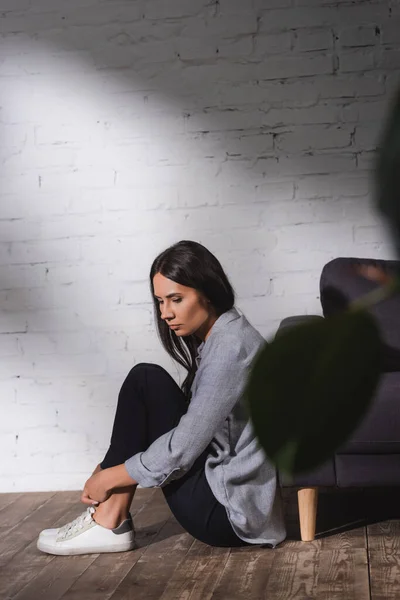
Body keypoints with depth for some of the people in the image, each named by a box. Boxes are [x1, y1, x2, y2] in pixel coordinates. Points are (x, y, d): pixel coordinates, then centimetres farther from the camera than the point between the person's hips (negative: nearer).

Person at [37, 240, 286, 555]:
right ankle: (111, 516, 8)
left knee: (146, 382, -12)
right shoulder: (214, 339, 11)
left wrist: (108, 478, -9)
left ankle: (109, 523, -6)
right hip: (225, 487, 10)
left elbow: (182, 449, -21)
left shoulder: (231, 345, -18)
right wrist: (113, 464, 5)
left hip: (227, 511, -10)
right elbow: (188, 422, 14)